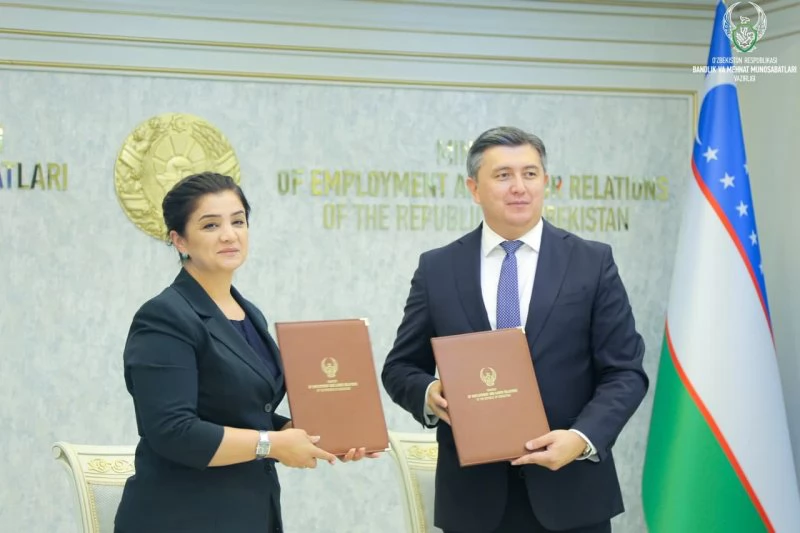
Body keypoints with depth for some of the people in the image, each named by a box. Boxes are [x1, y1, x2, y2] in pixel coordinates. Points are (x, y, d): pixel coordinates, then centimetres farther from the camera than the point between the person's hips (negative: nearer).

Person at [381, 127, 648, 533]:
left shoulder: (592, 263, 2)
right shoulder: (436, 269, 5)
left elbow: (624, 372, -1)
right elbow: (400, 368, 9)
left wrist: (583, 437, -17)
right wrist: (428, 393, -13)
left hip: (569, 491, -1)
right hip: (473, 495, 1)